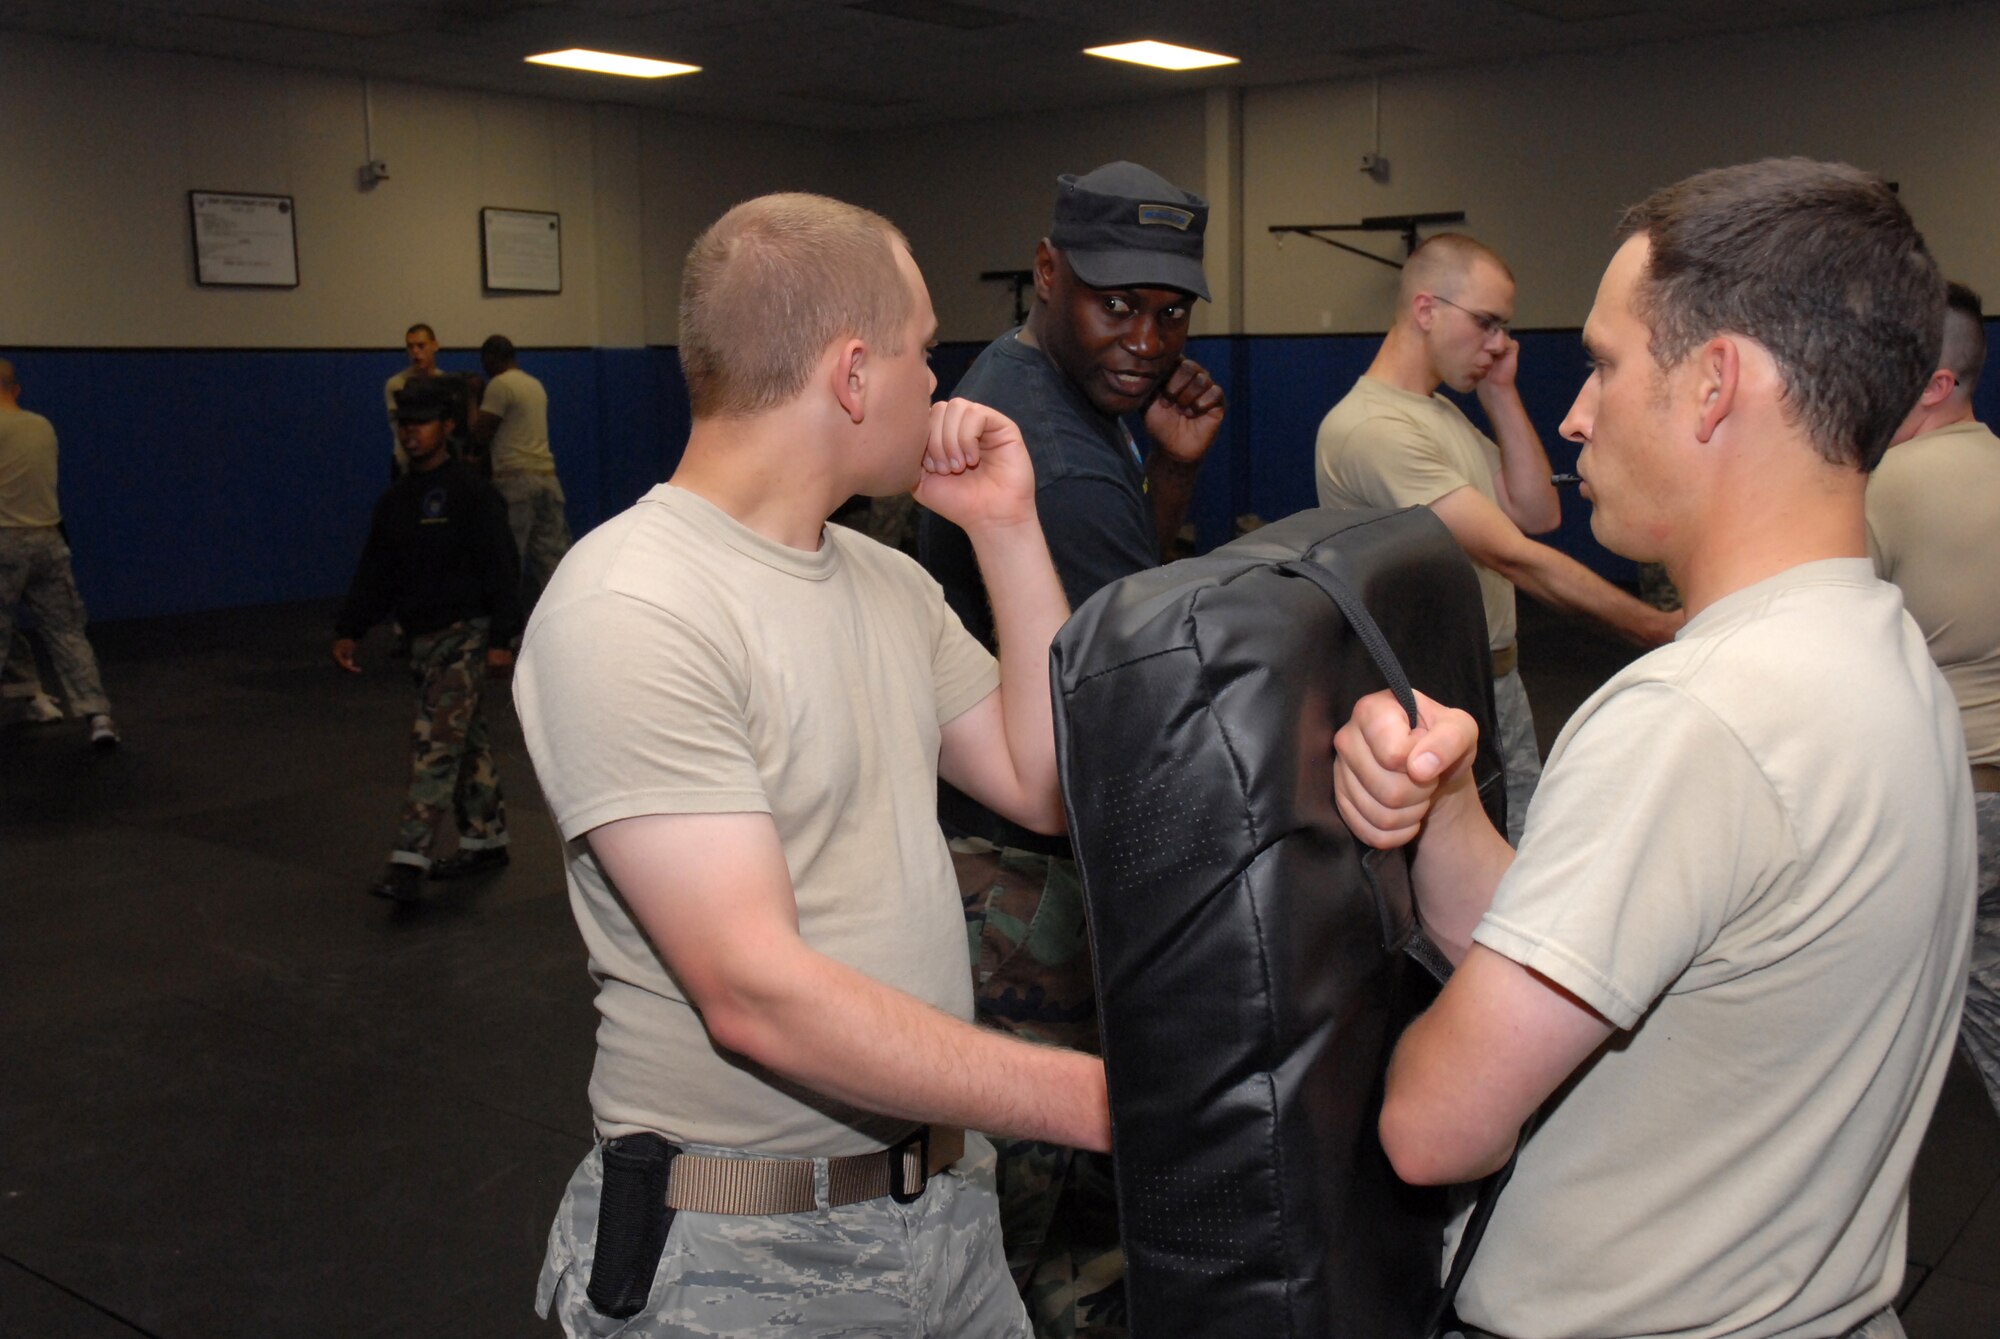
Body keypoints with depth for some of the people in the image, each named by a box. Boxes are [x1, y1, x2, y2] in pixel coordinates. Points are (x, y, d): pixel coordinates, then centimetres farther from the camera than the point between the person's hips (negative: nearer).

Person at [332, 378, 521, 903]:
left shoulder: (472, 493, -9)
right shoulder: (395, 500, 13)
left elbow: (500, 568, -12)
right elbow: (375, 572, 16)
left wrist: (500, 638, -17)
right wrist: (349, 630, 7)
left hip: (464, 633, -7)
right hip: (423, 637, 7)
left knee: (434, 743, -12)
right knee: (466, 741, 15)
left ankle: (408, 860, -15)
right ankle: (487, 839, 25)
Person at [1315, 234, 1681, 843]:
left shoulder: (1445, 412, 13)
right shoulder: (1371, 427, -21)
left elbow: (1540, 514, 9)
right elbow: (1512, 558, -24)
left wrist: (1502, 394, 3)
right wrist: (1659, 628, -22)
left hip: (1501, 682, 9)